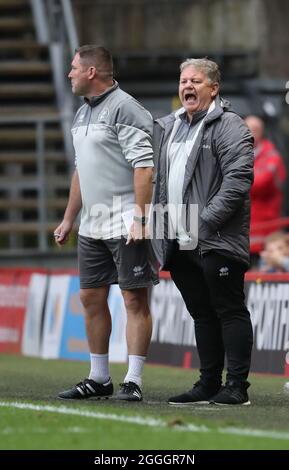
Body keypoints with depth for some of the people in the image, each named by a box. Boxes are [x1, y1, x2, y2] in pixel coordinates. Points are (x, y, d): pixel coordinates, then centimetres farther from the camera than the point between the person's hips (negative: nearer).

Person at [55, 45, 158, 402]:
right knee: (91, 298, 9)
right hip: (92, 226, 9)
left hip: (126, 225, -9)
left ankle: (133, 381, -6)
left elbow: (144, 166, -17)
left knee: (135, 299, -5)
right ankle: (99, 379, 17)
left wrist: (139, 218, -23)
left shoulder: (124, 108, -11)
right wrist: (68, 219, 24)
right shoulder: (82, 114, 17)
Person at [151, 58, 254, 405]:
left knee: (229, 311, -4)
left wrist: (205, 221, -21)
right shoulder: (167, 127, 17)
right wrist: (157, 221, 13)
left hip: (217, 242, -8)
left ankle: (237, 387, -2)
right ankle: (209, 383, 18)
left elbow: (238, 179, -16)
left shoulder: (229, 127, -7)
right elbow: (159, 179, 24)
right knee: (201, 313, 12)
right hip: (179, 243, 8)